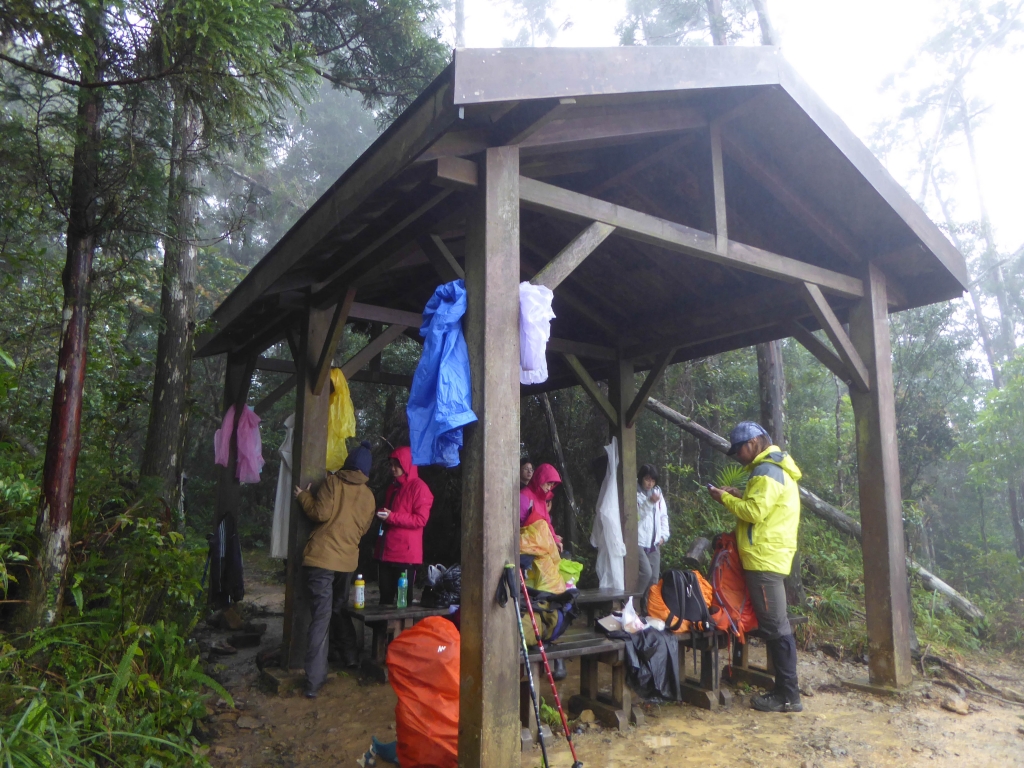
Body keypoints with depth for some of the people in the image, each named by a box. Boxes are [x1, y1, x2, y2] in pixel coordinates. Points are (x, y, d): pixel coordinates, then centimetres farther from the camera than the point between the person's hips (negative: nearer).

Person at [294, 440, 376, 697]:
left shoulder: (332, 482, -2)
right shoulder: (369, 496, 12)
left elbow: (321, 513, -11)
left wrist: (304, 497, 4)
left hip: (321, 557, -4)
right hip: (347, 560, 4)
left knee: (321, 618, -5)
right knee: (340, 609, 25)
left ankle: (314, 681, -6)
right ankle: (351, 656, 33)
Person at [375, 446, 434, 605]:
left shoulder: (419, 487, -7)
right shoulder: (393, 487, 19)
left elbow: (421, 519, -14)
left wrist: (392, 517, -18)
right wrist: (382, 514, 8)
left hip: (406, 553, -8)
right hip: (387, 551, 8)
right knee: (385, 597, 11)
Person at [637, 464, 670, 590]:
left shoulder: (657, 493, 13)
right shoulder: (635, 494, -7)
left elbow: (664, 516, 17)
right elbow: (636, 515, -17)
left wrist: (664, 535, 8)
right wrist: (649, 503, -24)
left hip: (654, 543, 6)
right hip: (639, 542, -6)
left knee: (654, 577, 5)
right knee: (646, 572, -18)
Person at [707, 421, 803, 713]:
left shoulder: (766, 471, -14)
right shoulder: (776, 468, 18)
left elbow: (755, 513, -21)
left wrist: (725, 498, -10)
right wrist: (739, 496, 10)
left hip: (765, 559, -10)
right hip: (769, 557, 11)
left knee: (775, 627, -6)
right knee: (776, 626, 13)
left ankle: (788, 695, 0)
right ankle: (785, 689, 19)